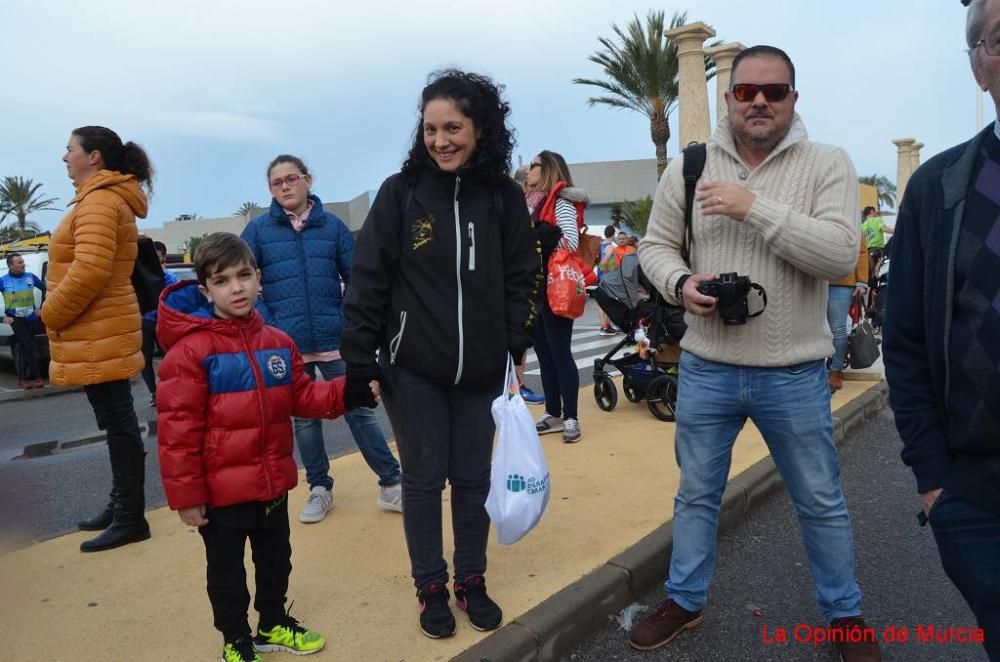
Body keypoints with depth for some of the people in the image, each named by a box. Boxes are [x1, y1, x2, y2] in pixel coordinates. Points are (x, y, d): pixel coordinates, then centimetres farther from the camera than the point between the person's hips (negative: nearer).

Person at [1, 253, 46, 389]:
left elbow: (46, 289, 15)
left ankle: (22, 379, 17)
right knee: (28, 347, -12)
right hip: (16, 320, -3)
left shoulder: (31, 277, 3)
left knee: (24, 349, 9)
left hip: (31, 319, 3)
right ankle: (37, 378, -7)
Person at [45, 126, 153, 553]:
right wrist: (58, 315, 17)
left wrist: (51, 314, -13)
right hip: (100, 334, 10)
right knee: (117, 424, 15)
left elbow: (90, 270, -24)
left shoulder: (100, 201, -13)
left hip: (99, 337, -10)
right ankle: (122, 506, 26)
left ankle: (130, 518, 5)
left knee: (119, 425, -4)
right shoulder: (103, 199, 19)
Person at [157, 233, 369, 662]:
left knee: (275, 559, 23)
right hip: (222, 488, -5)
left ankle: (274, 624, 44)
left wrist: (349, 391, -9)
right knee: (226, 570, 14)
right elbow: (178, 428, -16)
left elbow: (302, 397, 7)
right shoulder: (190, 349, -16)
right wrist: (185, 495, -15)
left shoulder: (277, 343, 2)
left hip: (273, 481, 6)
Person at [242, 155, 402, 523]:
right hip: (287, 345, 1)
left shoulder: (332, 225, 2)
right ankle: (320, 489, 28)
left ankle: (391, 485, 12)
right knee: (304, 419, 12)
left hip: (334, 339, -1)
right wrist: (268, 327, -9)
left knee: (359, 410, 2)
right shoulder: (259, 229, 2)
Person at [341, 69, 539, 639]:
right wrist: (359, 361, -7)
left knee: (473, 477, 13)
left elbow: (522, 280, 4)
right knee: (424, 479, 10)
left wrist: (516, 351, -1)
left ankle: (472, 580, 33)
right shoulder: (400, 192, -7)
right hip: (411, 369, -1)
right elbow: (367, 280, -6)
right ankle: (431, 587, 29)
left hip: (481, 370, 2)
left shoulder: (505, 197, -1)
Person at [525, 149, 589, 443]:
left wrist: (536, 232, -22)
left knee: (560, 355, -4)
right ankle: (553, 414, 20)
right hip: (533, 291, 8)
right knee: (544, 355, 11)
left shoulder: (561, 202, -7)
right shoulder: (529, 203, 16)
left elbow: (571, 242, -19)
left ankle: (571, 418, 4)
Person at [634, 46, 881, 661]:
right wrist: (680, 283, -14)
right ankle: (685, 600, 36)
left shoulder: (828, 163, -5)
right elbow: (656, 244, 7)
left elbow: (841, 255, -18)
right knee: (697, 494, 16)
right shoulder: (689, 166, 1)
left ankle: (845, 612, 39)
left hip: (795, 375, -1)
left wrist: (755, 207, -24)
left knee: (822, 503, 15)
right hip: (705, 369, 2)